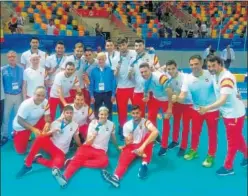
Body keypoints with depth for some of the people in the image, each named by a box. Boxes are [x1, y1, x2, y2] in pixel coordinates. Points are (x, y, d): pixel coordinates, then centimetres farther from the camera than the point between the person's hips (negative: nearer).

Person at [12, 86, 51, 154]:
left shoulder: (45, 102, -21)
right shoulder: (26, 104, -34)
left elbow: (47, 116, -15)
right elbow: (20, 121, -29)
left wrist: (48, 123, -39)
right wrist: (33, 129, -37)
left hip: (35, 122, 4)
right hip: (21, 126, -4)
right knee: (20, 150, -2)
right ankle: (15, 135, 26)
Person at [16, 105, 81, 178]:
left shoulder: (75, 125, 2)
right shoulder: (55, 123, 1)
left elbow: (76, 138, 15)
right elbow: (44, 135, -2)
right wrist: (51, 131, -20)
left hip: (61, 151, -1)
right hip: (51, 145, 1)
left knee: (59, 164, -35)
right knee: (40, 138, -32)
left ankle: (37, 159, -10)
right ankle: (27, 165, -22)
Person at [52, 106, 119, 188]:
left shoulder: (111, 125, 3)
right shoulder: (93, 123, 2)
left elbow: (113, 137, 23)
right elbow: (88, 142, -2)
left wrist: (117, 147, 35)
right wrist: (96, 132, -17)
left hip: (100, 150, 0)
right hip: (88, 147, 0)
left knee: (104, 162, -35)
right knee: (77, 158, -31)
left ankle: (77, 162, -32)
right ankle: (65, 177, -54)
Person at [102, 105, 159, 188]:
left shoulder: (146, 122, -10)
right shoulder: (127, 125, 0)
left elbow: (156, 132, -31)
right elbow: (128, 142, -2)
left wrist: (143, 146, -40)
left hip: (143, 147, -1)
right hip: (132, 147, 2)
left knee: (149, 134, -29)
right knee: (124, 159, -27)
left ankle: (144, 164, -33)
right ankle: (116, 177, -57)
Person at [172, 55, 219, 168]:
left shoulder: (210, 74, -17)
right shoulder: (188, 79, -14)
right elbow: (182, 96, -20)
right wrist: (176, 98, -41)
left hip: (212, 109, -2)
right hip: (197, 109, 2)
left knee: (212, 133, 11)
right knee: (195, 132, 16)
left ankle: (211, 155, 29)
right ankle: (193, 151, 39)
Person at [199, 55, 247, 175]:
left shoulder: (227, 78, -29)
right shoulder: (216, 75, -2)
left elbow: (223, 100, -38)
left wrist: (207, 108, -47)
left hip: (235, 113, -8)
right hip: (227, 113, 8)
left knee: (232, 140, 5)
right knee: (237, 138, 24)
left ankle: (228, 167, 19)